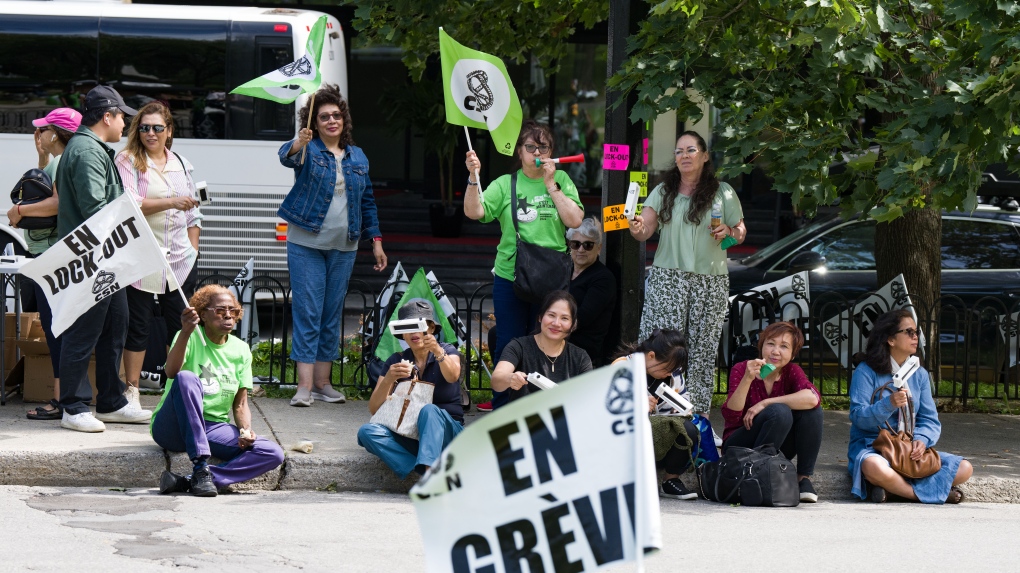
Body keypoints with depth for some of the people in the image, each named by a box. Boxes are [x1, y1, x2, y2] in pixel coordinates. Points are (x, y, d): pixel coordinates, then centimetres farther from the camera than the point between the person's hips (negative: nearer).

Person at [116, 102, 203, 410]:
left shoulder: (181, 164, 16)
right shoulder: (127, 161, 0)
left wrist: (194, 249, 11)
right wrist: (170, 202, -20)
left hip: (180, 258, 4)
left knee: (181, 325, 3)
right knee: (138, 324, -1)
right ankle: (132, 390, 7)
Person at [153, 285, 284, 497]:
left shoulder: (241, 350, 8)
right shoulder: (191, 338, -5)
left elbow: (240, 403, 7)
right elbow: (171, 372, -26)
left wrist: (246, 430, -13)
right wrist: (186, 332, -39)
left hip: (214, 429, 5)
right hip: (175, 428, -5)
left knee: (273, 454, -18)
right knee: (187, 378, -34)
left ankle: (186, 481, -27)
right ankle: (201, 468, -36)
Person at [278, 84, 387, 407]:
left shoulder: (357, 156, 10)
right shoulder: (308, 149, -3)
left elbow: (367, 201, 17)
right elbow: (287, 157, -27)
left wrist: (376, 241, 13)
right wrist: (297, 146, -49)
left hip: (343, 247, 4)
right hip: (306, 243, -4)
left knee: (332, 315, 8)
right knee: (307, 312, -7)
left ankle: (323, 382, 14)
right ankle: (305, 386, -9)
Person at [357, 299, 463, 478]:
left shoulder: (447, 351, 2)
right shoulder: (396, 361, 7)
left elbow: (452, 376, -24)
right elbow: (374, 409, -4)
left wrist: (438, 352, -45)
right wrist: (389, 379, -23)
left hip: (447, 432, -3)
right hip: (408, 437, 3)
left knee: (429, 411, -35)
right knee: (367, 432, -25)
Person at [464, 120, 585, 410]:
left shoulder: (561, 180, 6)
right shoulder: (505, 184, 5)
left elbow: (575, 220, -5)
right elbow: (474, 212, -7)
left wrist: (550, 185, -7)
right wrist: (473, 176, -19)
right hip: (510, 276, 0)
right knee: (508, 346, 4)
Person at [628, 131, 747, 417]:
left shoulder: (723, 193, 9)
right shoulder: (664, 192, 10)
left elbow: (741, 232, 13)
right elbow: (646, 230, -1)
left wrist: (729, 232, -9)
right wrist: (637, 228, -24)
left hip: (710, 282, 0)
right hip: (667, 278, 0)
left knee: (703, 349, -1)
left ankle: (698, 412, 3)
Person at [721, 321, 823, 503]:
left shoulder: (791, 372, -3)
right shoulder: (742, 369, -11)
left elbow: (812, 398, -26)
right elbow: (731, 416, -24)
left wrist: (764, 403, -27)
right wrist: (747, 379, -36)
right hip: (740, 447, -4)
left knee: (812, 411, -19)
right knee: (780, 412, -30)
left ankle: (804, 478, -13)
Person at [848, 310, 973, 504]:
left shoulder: (919, 374, 11)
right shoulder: (866, 372, -5)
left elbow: (930, 420, 5)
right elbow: (858, 417, -14)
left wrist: (922, 440, -18)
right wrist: (889, 404, -31)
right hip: (871, 447, -6)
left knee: (964, 469, -14)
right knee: (877, 469, -43)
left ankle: (894, 488, -19)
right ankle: (925, 493, -20)